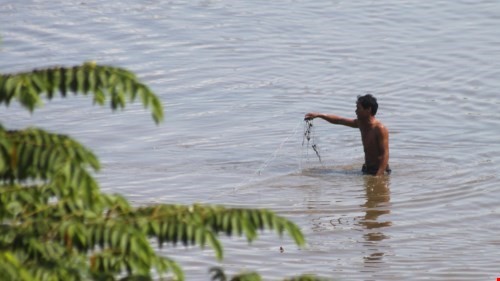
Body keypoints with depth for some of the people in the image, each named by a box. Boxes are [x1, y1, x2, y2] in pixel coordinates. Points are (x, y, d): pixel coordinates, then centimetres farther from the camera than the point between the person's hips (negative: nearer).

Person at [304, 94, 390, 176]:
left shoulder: (380, 129, -16)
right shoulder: (360, 123, 8)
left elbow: (385, 154, -21)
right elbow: (339, 120, 22)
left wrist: (378, 176, -30)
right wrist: (318, 115, 22)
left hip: (379, 171, -8)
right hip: (367, 169, 8)